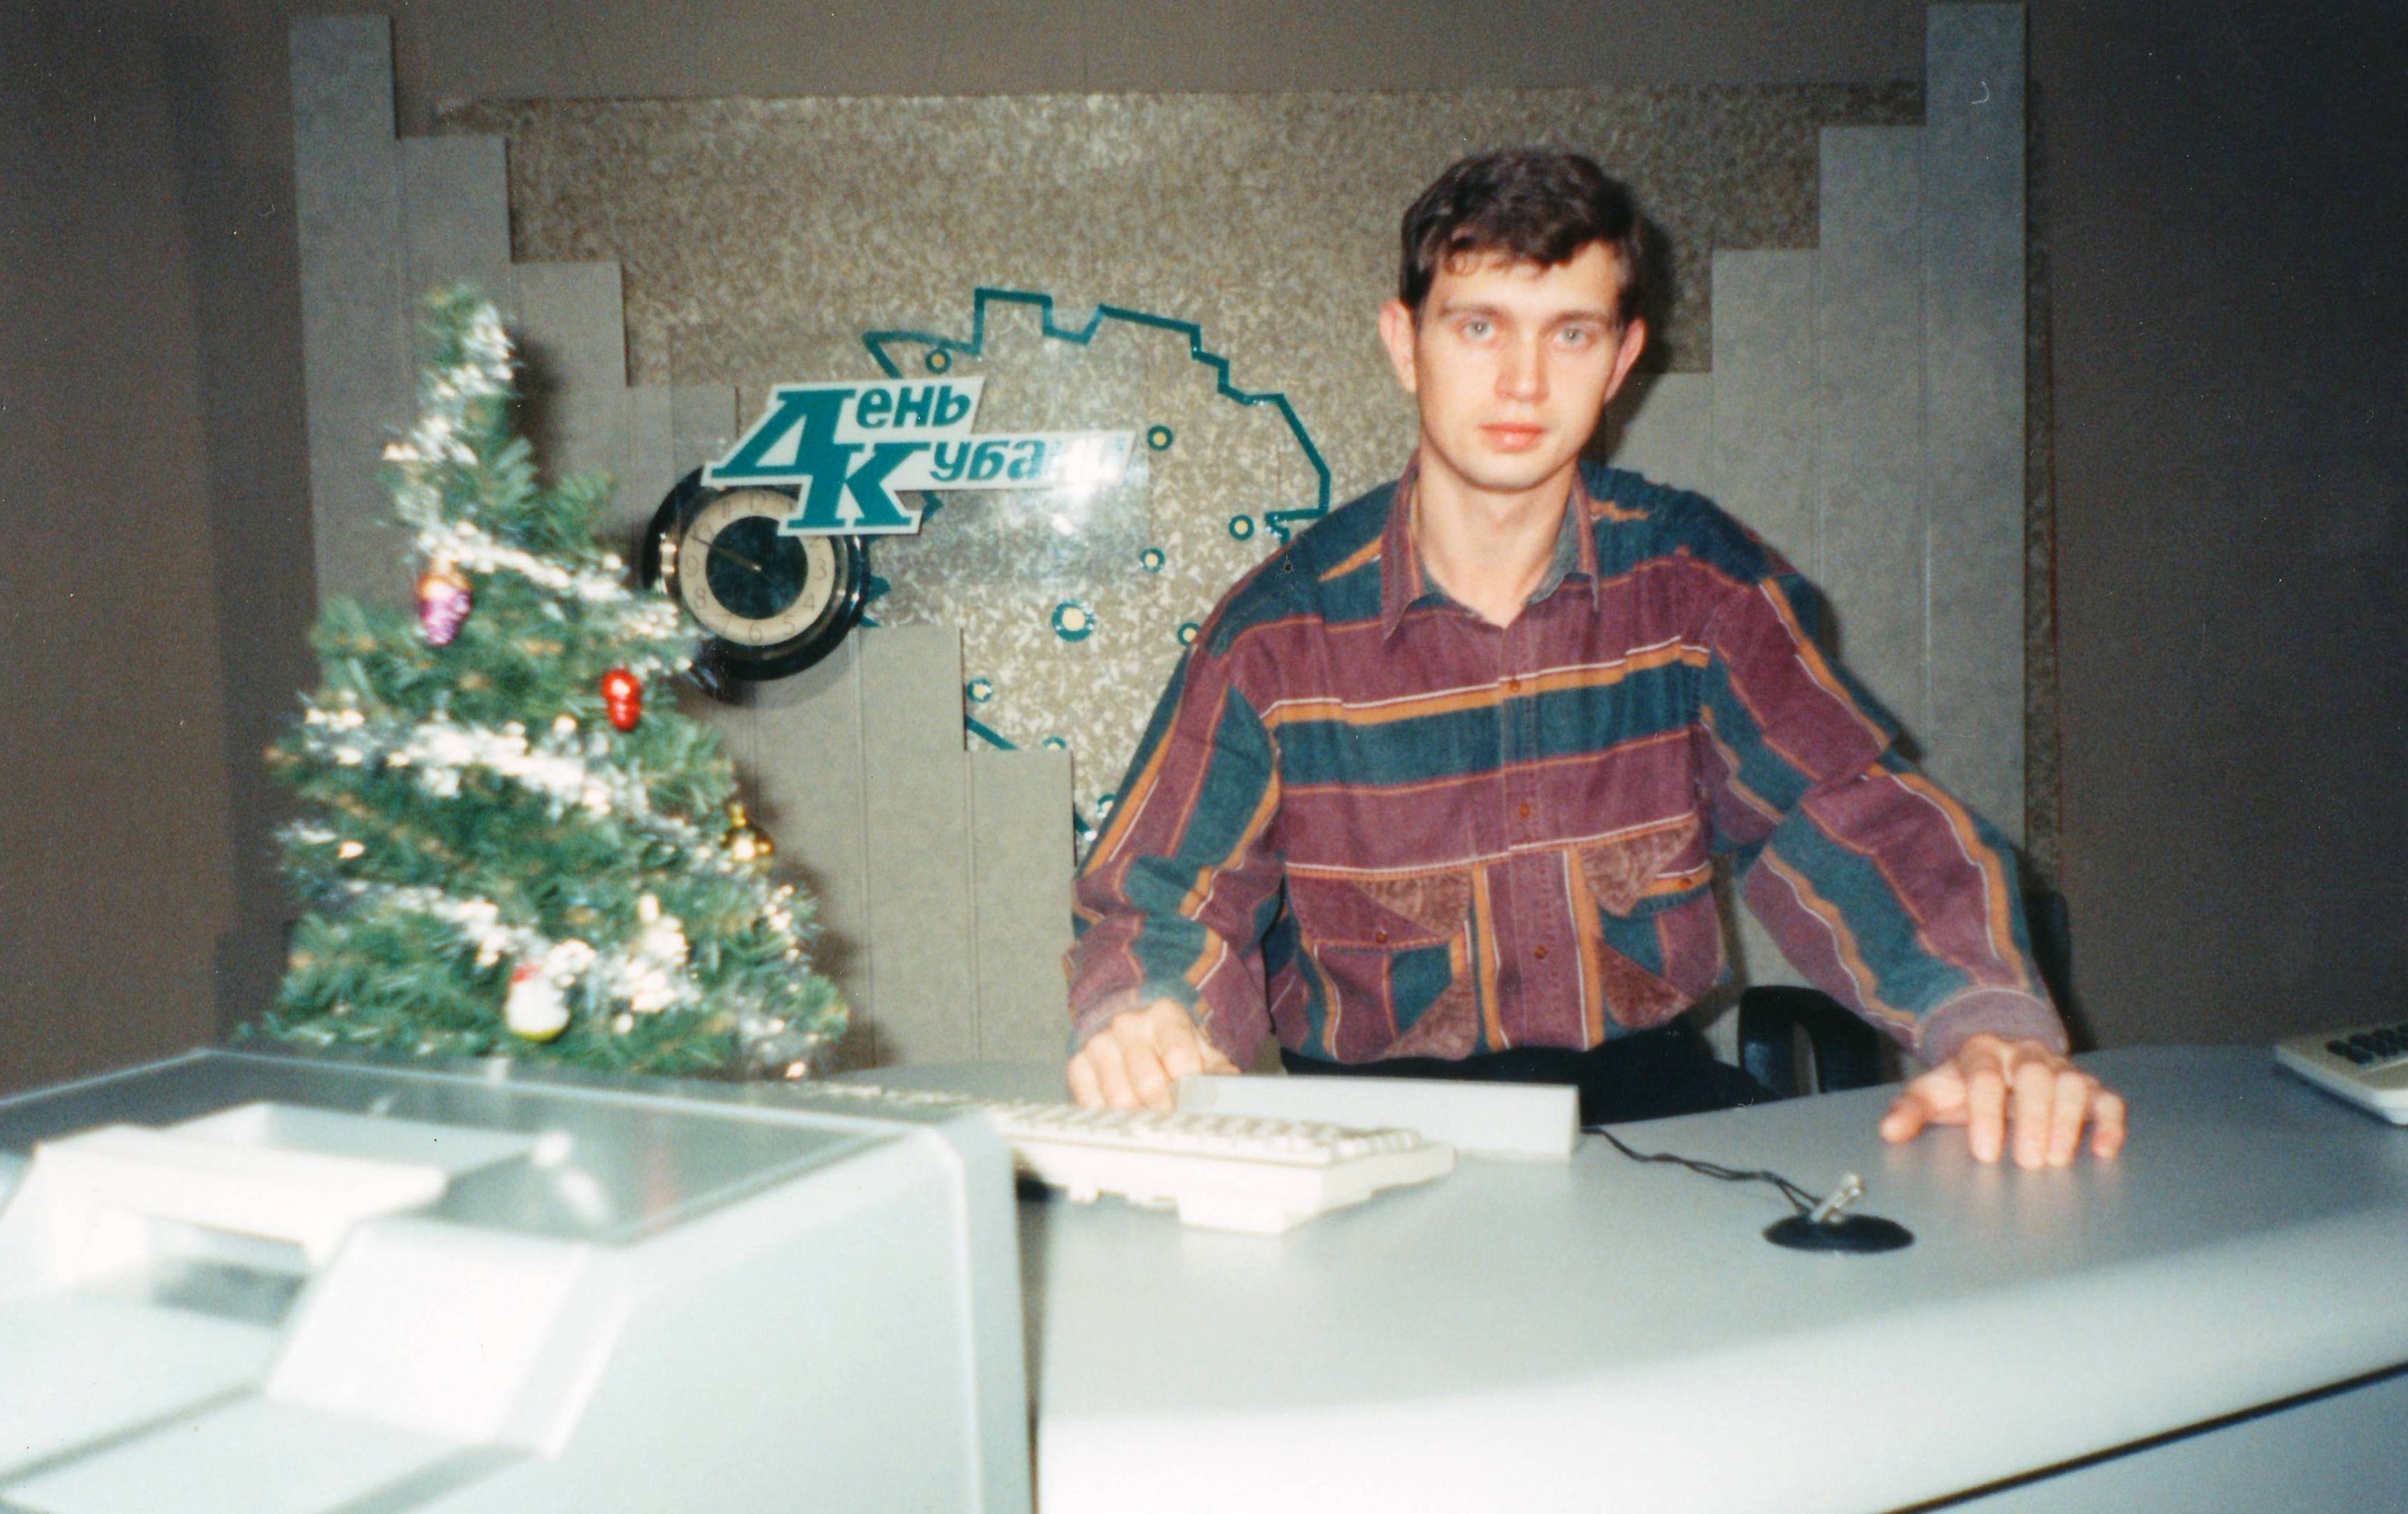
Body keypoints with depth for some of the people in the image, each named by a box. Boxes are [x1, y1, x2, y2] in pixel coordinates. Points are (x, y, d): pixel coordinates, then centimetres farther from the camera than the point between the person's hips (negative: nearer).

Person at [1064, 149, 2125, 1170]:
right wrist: (1142, 1021, -31)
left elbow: (1852, 819, -5)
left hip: (1645, 1086, 3)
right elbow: (1166, 902, -6)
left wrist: (1987, 1021, -24)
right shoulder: (1280, 633, -5)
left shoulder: (1697, 581, 1)